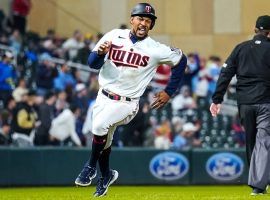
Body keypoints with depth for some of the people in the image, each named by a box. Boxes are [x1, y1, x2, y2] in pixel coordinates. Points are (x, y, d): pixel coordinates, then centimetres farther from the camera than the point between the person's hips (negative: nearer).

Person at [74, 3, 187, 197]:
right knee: (104, 140, 14)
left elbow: (181, 60, 4)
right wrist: (100, 53, -24)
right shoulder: (114, 36, -4)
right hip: (104, 97, 4)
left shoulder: (155, 49, -10)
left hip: (127, 102, -4)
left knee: (100, 125, -28)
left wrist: (169, 92, 3)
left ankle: (91, 166, -6)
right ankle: (106, 175, 42)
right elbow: (93, 63, -1)